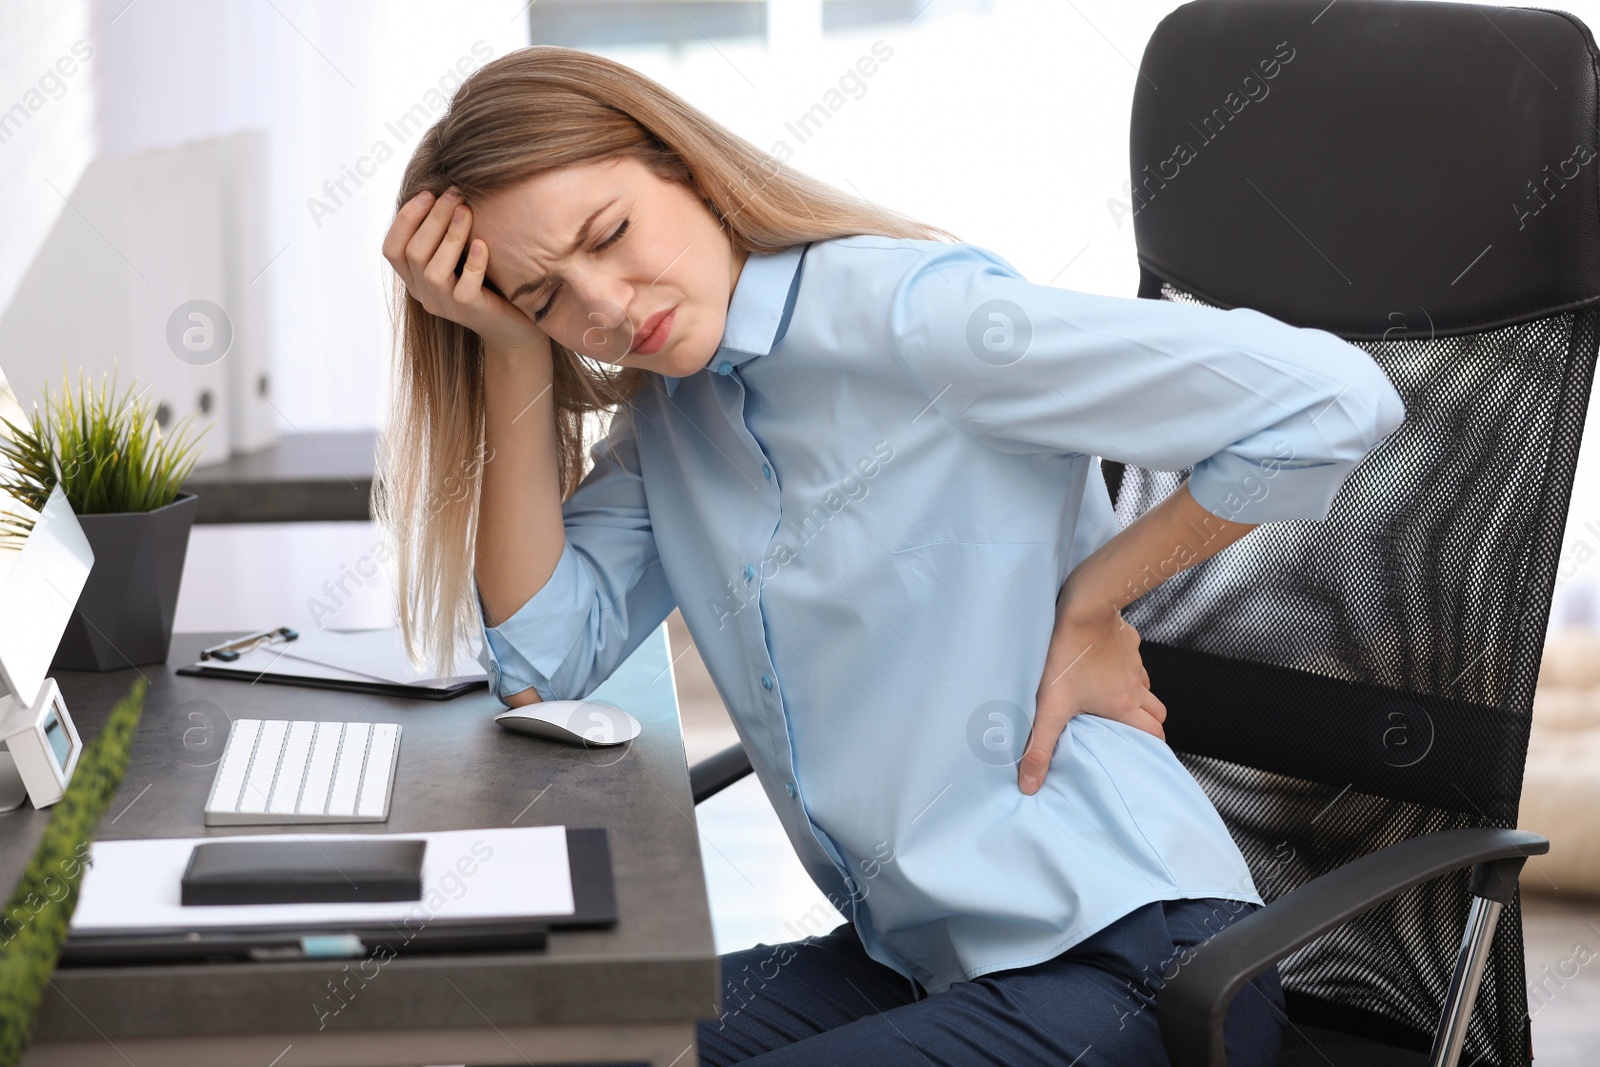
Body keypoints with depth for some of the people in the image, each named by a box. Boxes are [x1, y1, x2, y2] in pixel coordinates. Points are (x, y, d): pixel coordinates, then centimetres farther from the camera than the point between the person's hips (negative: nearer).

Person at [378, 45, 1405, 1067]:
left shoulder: (914, 315, -16)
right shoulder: (667, 412, 9)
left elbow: (1331, 398, -21)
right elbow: (542, 657, -1)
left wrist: (1093, 600, -11)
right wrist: (515, 350, -4)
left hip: (1123, 955, -7)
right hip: (913, 962, 7)